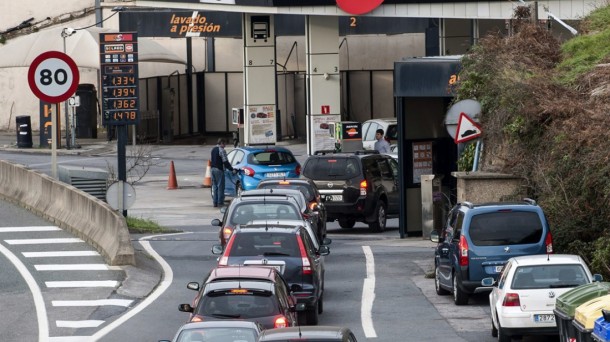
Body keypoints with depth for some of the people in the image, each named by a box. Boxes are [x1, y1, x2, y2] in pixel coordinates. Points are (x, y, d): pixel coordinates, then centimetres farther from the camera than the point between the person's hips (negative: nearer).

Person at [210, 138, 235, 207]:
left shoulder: (213, 149, 14)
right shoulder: (221, 150, -13)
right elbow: (225, 162, -16)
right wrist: (231, 169, -12)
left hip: (213, 169, 9)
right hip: (219, 170, -9)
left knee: (214, 186, 12)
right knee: (220, 186, -4)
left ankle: (215, 202, 12)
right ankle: (220, 202, -5)